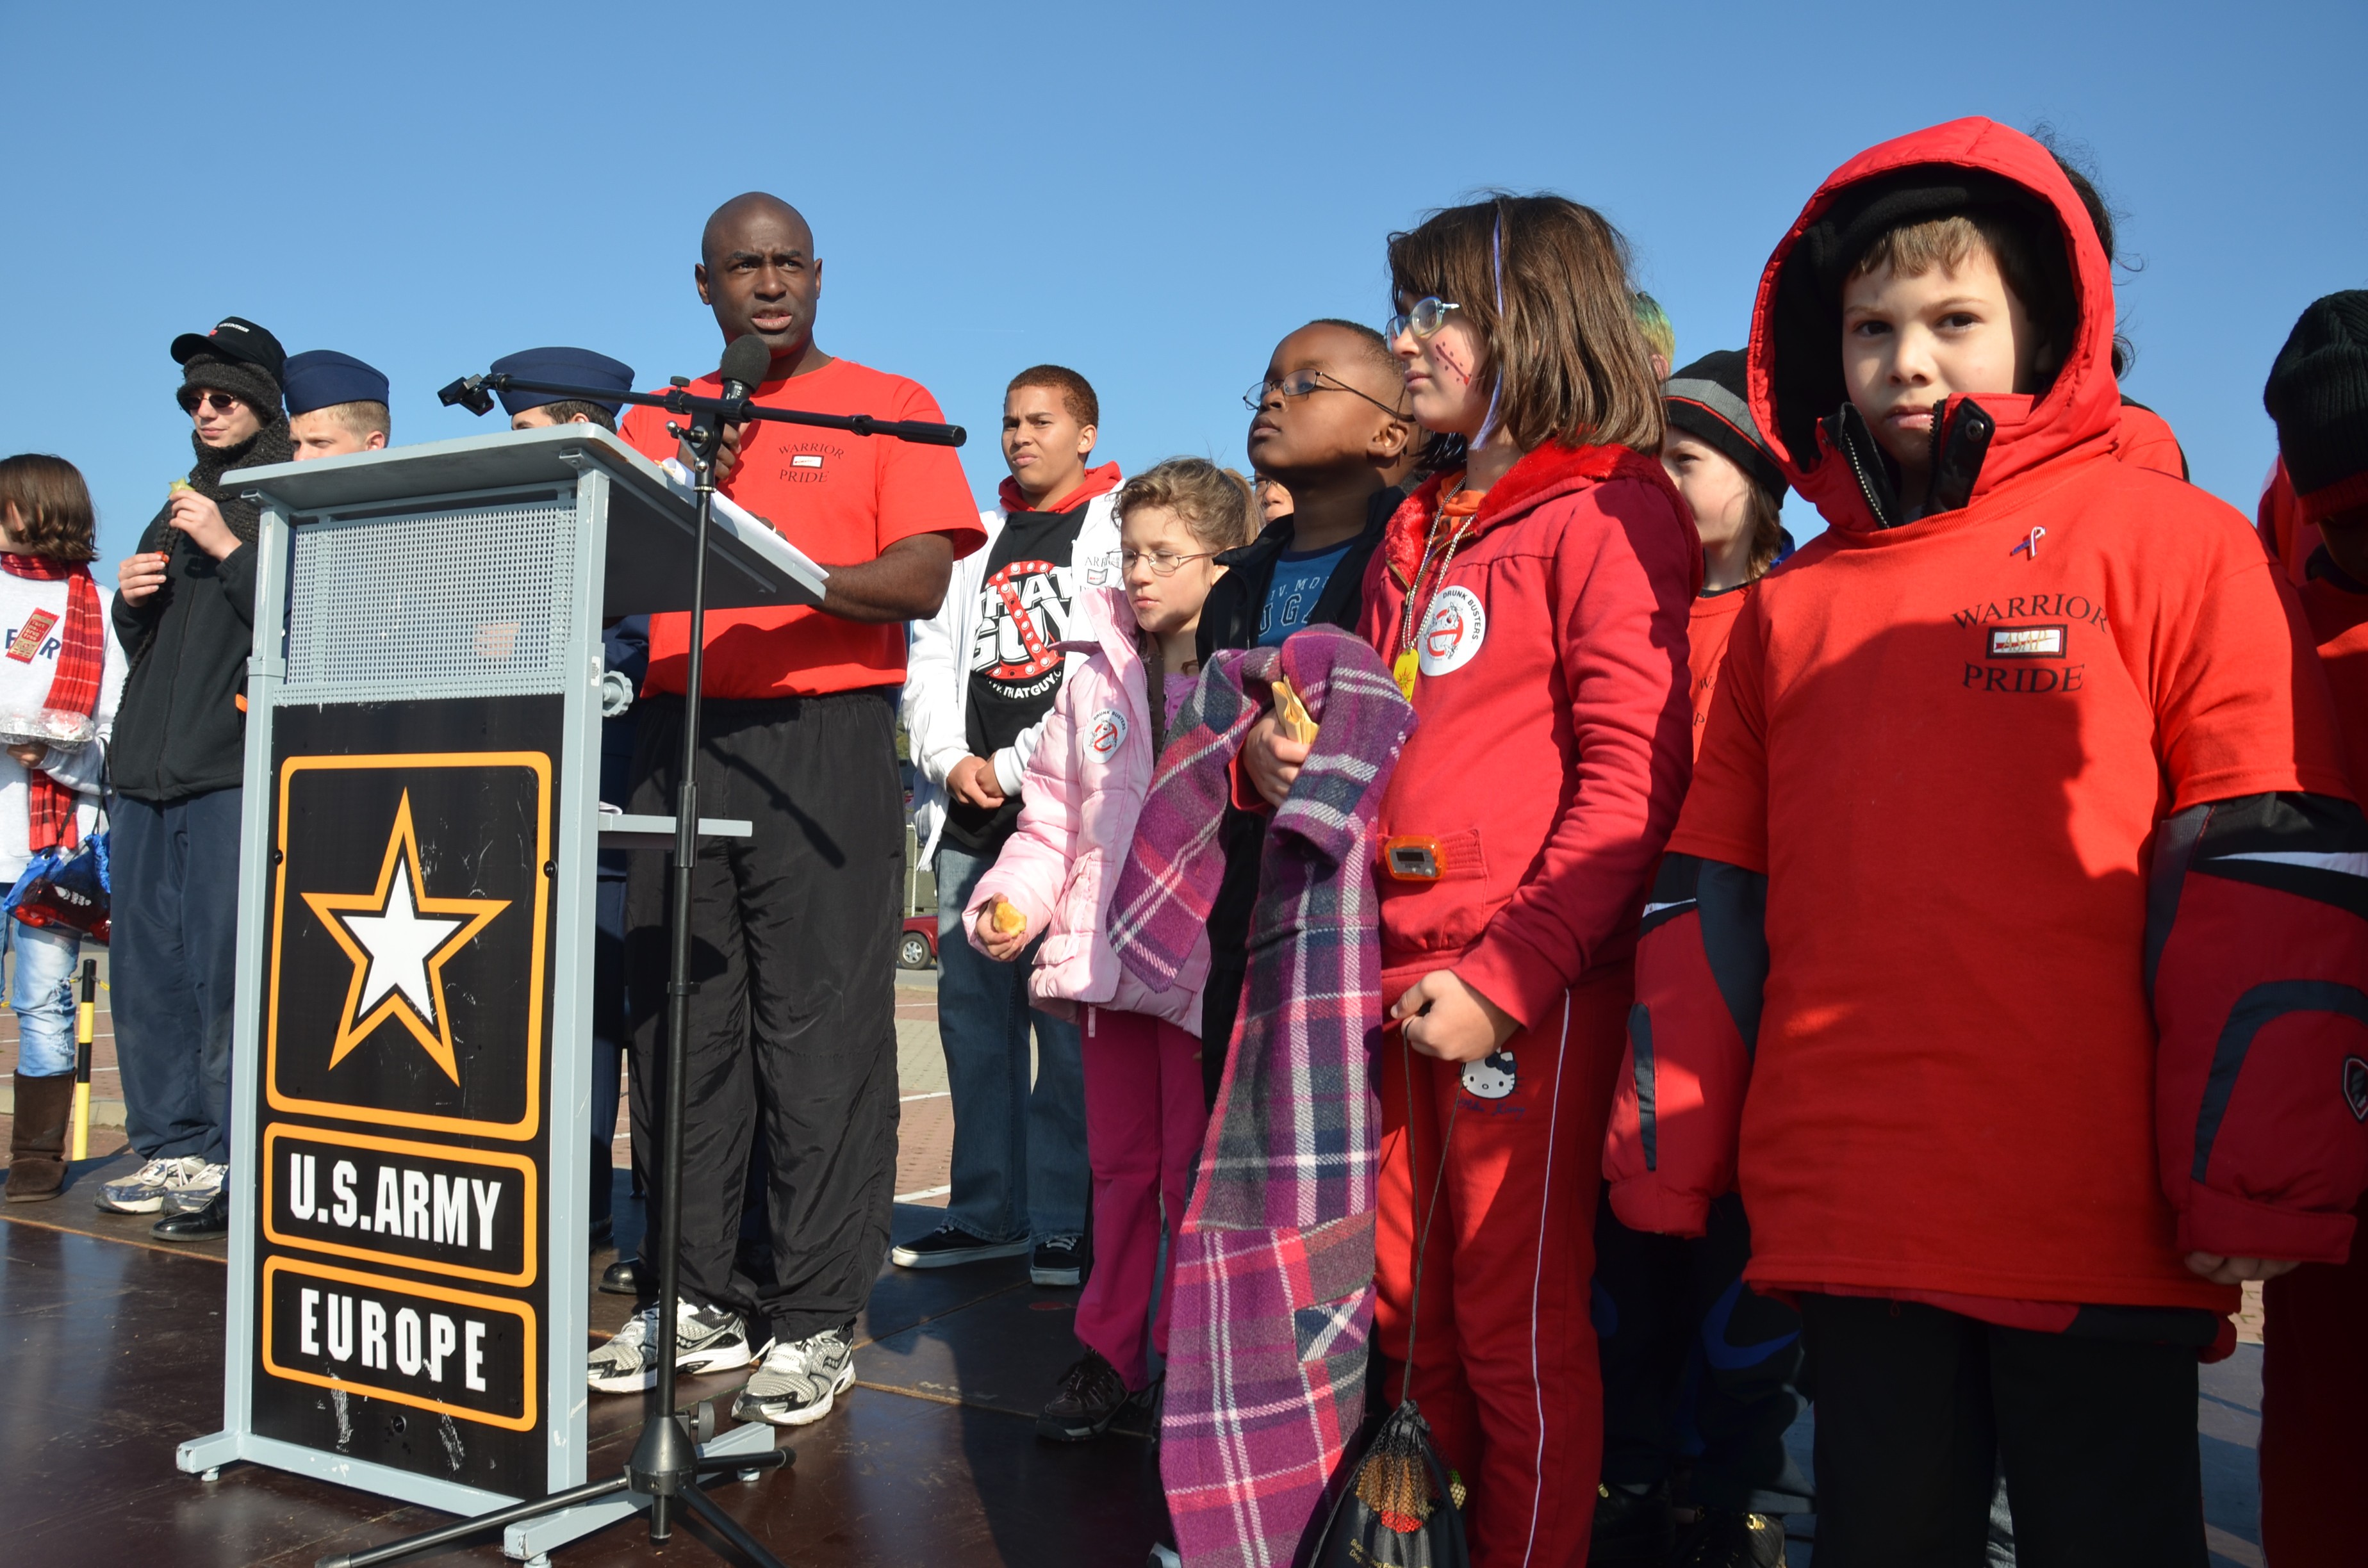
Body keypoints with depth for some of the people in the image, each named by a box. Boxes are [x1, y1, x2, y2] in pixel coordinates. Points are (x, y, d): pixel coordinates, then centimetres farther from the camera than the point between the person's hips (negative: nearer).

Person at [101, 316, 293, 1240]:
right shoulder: (178, 513, 24)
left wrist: (229, 550, -14)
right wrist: (130, 601, 8)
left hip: (237, 772, -7)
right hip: (149, 768, 8)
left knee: (225, 964, -9)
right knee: (147, 963, 7)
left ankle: (233, 1165, -3)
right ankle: (171, 1151, 15)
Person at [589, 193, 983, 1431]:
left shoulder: (888, 408, 8)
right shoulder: (658, 422, 19)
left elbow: (922, 581, -4)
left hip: (824, 739, -4)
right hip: (677, 738, 4)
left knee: (820, 1030, -5)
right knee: (679, 1024, 5)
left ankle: (815, 1322, 2)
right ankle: (696, 1298, 17)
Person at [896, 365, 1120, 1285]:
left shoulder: (1123, 527, 5)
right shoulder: (978, 538, 22)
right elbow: (931, 660, 18)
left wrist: (1014, 767, -10)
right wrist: (952, 760, 0)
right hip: (969, 816, 6)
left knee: (1068, 1021, -5)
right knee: (972, 1016, 8)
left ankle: (1063, 1222, 3)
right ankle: (987, 1211, 17)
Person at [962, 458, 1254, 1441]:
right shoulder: (1098, 675, 11)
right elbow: (1054, 813, 16)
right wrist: (1013, 897, 1)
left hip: (1207, 966, -5)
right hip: (1106, 954, 5)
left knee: (1195, 1170, 3)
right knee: (1121, 1162, 15)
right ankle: (1111, 1351, 26)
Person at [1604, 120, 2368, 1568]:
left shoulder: (2167, 541, 1)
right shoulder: (1787, 607, 13)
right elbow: (1712, 891, 11)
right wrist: (1666, 1151, 8)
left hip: (2096, 1225, -3)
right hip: (1842, 1222, 4)